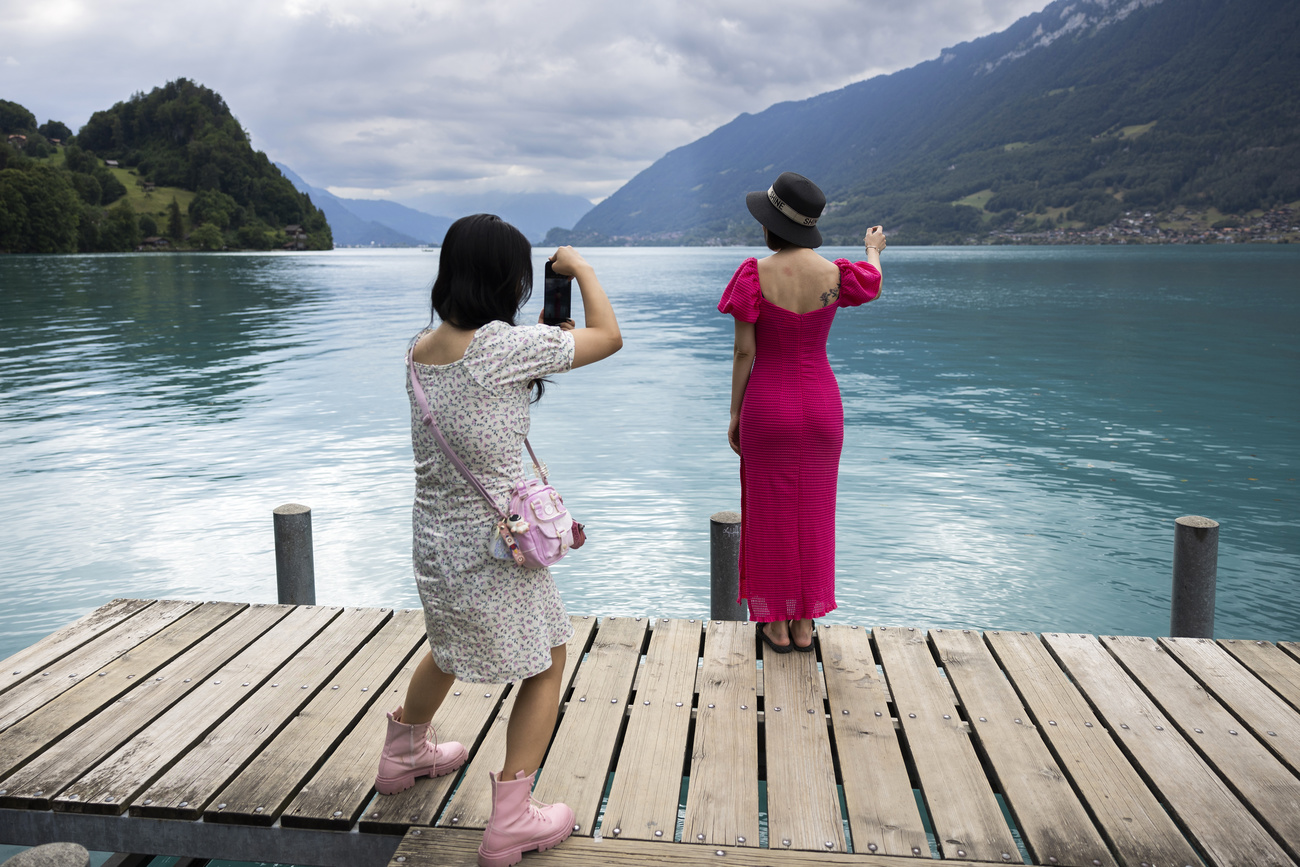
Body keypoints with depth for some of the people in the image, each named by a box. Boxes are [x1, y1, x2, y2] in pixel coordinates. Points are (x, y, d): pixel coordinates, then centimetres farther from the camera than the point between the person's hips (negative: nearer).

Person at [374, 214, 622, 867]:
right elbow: (608, 336, -12)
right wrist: (579, 267, 1)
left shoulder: (421, 348, -1)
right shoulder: (502, 346, -23)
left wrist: (543, 341, 14)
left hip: (435, 537, 8)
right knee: (547, 662, 12)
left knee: (451, 645, 32)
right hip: (494, 542, -7)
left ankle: (403, 753, 53)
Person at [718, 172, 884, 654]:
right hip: (820, 403, 3)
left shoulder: (755, 275, -14)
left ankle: (777, 625, 19)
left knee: (771, 513, 10)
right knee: (813, 513, 14)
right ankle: (804, 625, 24)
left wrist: (734, 415, -1)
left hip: (767, 404, -3)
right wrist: (873, 249, 40)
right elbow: (873, 285, 19)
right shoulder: (835, 274, -6)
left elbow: (744, 352, -12)